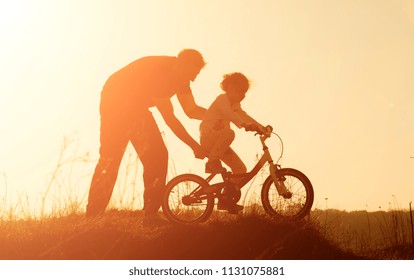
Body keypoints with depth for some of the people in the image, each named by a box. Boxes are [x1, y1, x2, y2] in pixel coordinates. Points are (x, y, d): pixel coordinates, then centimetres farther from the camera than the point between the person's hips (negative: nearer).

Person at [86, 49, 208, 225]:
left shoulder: (180, 75, -6)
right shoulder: (158, 70, -32)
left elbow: (192, 110, 3)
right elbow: (169, 117, -30)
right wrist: (194, 145, -27)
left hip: (136, 105, 8)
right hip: (116, 103, -8)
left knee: (157, 156, -3)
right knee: (110, 158, -16)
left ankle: (151, 215, 0)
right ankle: (93, 217, -12)